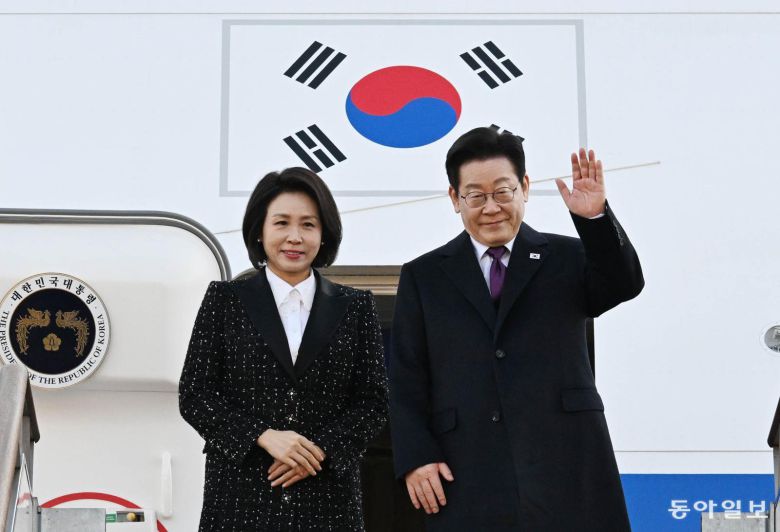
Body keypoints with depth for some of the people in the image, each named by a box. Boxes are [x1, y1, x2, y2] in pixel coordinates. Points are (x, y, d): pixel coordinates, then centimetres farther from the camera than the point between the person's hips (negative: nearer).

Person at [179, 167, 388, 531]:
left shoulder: (355, 307, 6)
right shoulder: (225, 300, 3)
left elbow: (373, 400, 4)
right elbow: (194, 395, -1)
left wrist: (321, 450, -11)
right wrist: (264, 436, -13)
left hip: (326, 496, 1)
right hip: (241, 495, -1)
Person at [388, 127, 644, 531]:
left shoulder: (567, 258, 10)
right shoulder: (424, 276, 10)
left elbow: (625, 284, -9)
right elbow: (407, 380, 7)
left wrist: (596, 218, -25)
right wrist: (416, 458, -4)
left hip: (565, 472, 0)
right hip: (468, 481, 0)